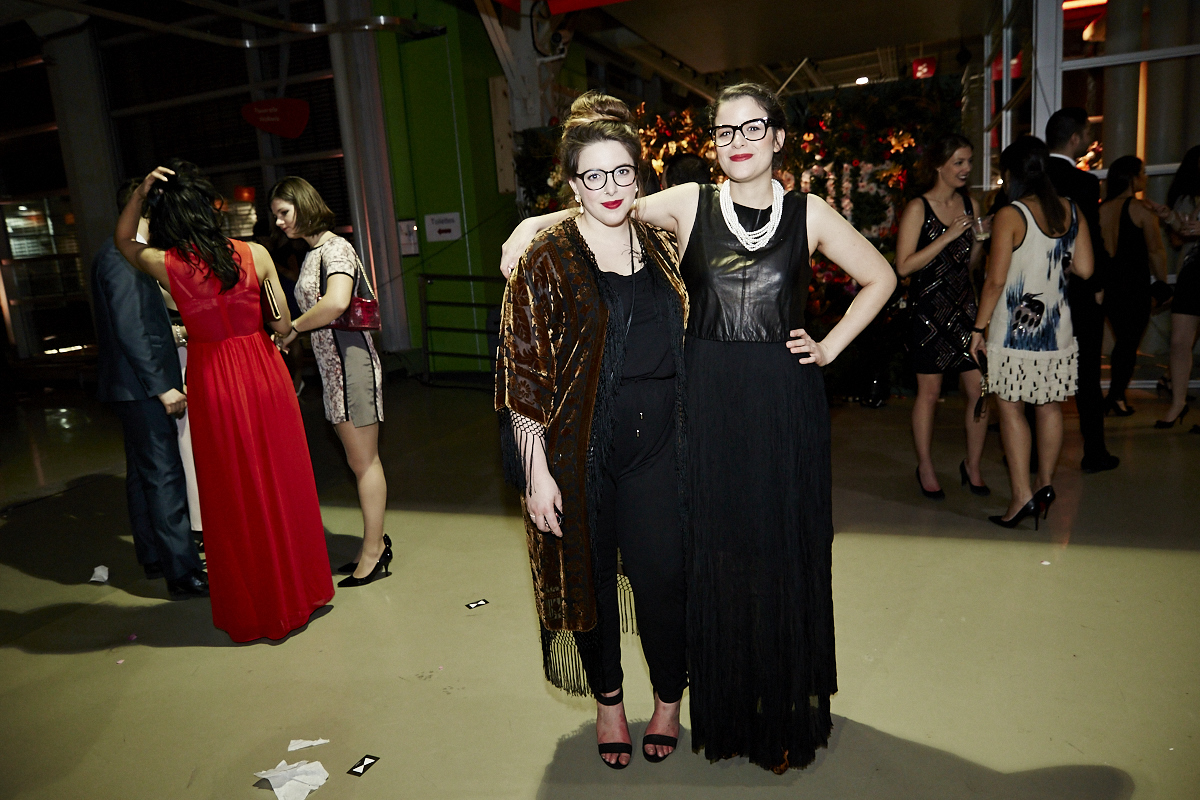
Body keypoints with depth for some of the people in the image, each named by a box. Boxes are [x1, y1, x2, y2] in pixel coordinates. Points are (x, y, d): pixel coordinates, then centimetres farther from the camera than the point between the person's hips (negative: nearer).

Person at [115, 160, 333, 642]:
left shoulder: (165, 265, -8)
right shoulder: (255, 255, -7)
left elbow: (122, 240, 14)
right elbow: (283, 324, -3)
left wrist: (140, 193, 1)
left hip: (212, 382, -1)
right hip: (263, 372, 1)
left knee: (234, 495, 11)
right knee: (281, 484, 14)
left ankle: (253, 608, 25)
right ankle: (299, 588, 29)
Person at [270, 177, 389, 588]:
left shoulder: (335, 248, -11)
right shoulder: (312, 253, 17)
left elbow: (336, 303, -28)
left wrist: (291, 329, -16)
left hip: (350, 359, -9)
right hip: (331, 364, 9)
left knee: (364, 461, -2)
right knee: (359, 460, 13)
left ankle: (372, 553, 8)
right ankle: (376, 542, 23)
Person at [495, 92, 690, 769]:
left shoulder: (660, 246, 7)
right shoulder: (546, 260, -7)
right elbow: (524, 373, -9)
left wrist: (690, 431, 13)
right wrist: (536, 471, -12)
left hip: (656, 444, 3)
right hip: (580, 450, -2)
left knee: (662, 576, 6)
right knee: (590, 576, 12)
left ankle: (669, 700, 33)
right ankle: (609, 700, 37)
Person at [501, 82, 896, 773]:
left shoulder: (809, 214, 4)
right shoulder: (690, 204, 3)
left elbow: (880, 278, 13)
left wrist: (831, 346, 5)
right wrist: (535, 224, -8)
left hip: (786, 403, 0)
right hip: (708, 402, 0)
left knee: (785, 551, 8)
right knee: (716, 549, 7)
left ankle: (789, 707, 29)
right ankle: (726, 707, 26)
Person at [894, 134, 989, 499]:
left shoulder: (969, 204, 11)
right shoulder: (918, 208, -6)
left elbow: (969, 262, 18)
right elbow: (904, 266, -14)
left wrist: (981, 239, 0)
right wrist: (947, 237, -16)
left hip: (965, 307, 5)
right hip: (928, 311, -5)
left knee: (980, 389, 1)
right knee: (929, 392, 3)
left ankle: (972, 465, 20)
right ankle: (925, 469, 20)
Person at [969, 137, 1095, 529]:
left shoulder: (1010, 216, -11)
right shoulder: (1072, 212, 6)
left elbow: (996, 280, -14)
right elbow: (1085, 269, 7)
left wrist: (978, 326, -6)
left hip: (1014, 329, -6)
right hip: (1058, 327, 6)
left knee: (1011, 409, 1)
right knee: (1050, 408, 14)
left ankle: (1022, 495, 0)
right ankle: (1046, 483, 20)